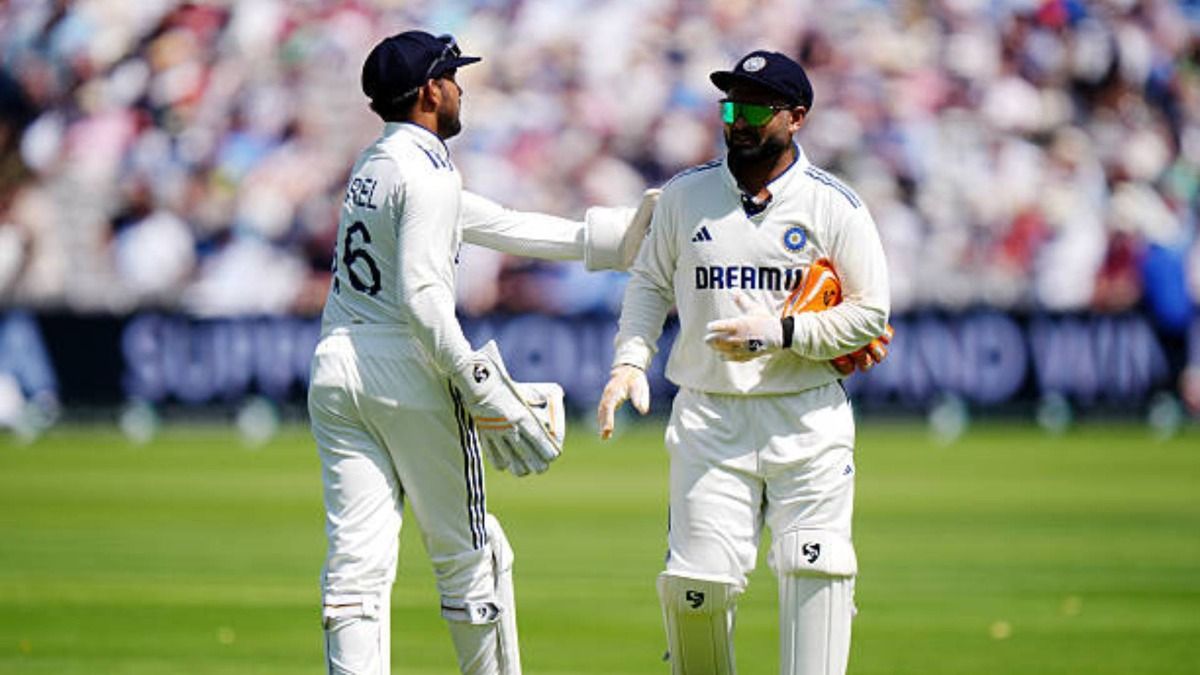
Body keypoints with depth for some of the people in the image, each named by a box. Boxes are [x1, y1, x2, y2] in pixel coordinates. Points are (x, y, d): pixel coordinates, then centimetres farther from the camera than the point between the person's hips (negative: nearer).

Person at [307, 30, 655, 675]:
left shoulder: (374, 164, 19)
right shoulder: (428, 170, -9)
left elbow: (499, 225, 23)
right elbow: (422, 296, -20)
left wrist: (608, 235, 24)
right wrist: (484, 390, -20)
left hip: (334, 367, 8)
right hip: (406, 370, -8)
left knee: (356, 560, -1)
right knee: (467, 550, 6)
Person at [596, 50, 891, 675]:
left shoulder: (835, 206, 0)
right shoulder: (685, 195, 7)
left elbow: (871, 313, -1)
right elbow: (650, 283, 17)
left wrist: (781, 333, -14)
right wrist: (629, 360, 1)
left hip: (808, 419, -1)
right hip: (708, 417, 1)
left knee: (816, 578, -6)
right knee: (696, 581, -6)